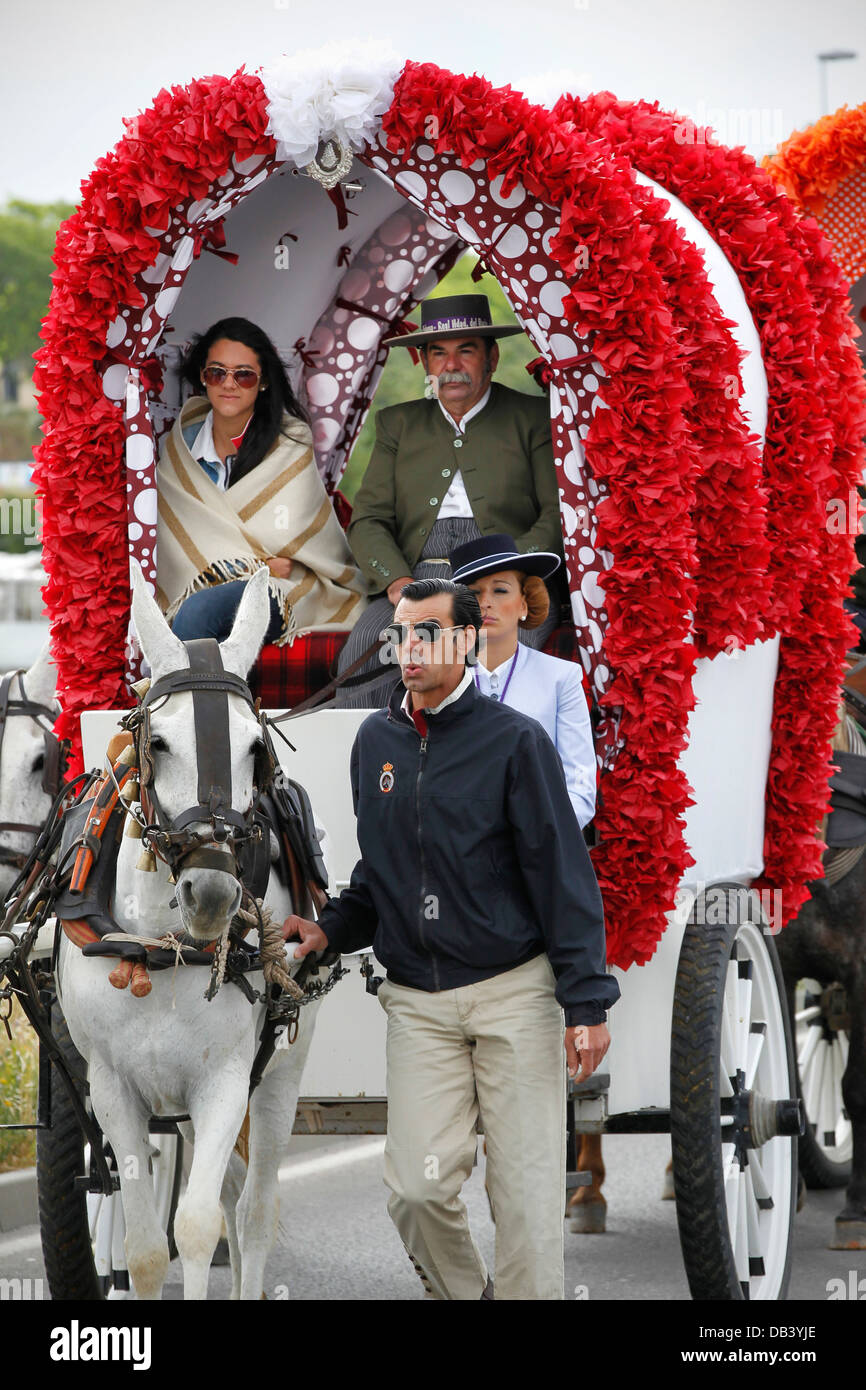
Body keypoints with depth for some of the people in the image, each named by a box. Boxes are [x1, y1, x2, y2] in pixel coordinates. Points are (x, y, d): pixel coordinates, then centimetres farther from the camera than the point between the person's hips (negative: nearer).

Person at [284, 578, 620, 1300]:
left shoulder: (515, 739, -4)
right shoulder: (376, 740, 11)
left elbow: (562, 873, -6)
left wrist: (586, 1002, -12)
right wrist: (330, 929, 4)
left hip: (515, 991, -4)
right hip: (416, 1000, 4)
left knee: (526, 1188, -2)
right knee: (418, 1188, -5)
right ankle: (468, 1296, 18)